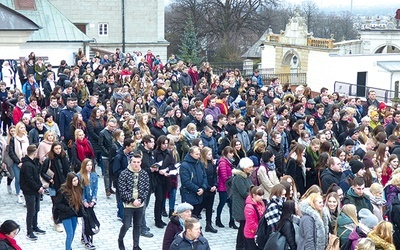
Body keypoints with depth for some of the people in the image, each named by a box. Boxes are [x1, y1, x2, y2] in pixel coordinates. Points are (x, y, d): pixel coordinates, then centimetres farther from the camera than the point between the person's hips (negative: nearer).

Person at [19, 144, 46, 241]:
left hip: (36, 191, 10)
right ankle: (29, 232, 4)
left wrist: (40, 187, 6)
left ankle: (35, 227, 33)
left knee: (36, 210, 19)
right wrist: (38, 188, -16)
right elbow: (29, 180, -23)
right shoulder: (27, 165, -21)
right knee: (31, 211, -3)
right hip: (30, 192, -10)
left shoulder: (33, 162, 12)